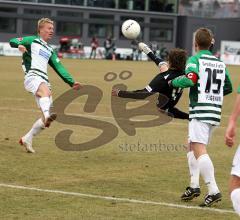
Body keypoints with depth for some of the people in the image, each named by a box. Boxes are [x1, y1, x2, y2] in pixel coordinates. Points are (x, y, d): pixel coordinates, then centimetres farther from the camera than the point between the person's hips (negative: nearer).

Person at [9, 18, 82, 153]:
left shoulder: (50, 50, 31)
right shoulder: (32, 41, 14)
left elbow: (59, 68, 27)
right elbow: (12, 41, 3)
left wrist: (72, 83, 16)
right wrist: (19, 45, -22)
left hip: (44, 82, 7)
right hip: (32, 76, -7)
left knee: (48, 117, -3)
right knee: (46, 91, -39)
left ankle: (27, 139, 9)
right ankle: (47, 116, -65)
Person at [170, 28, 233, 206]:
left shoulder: (195, 60, -5)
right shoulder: (220, 63, 15)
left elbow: (190, 80, -22)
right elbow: (228, 87, 19)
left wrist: (173, 82, -5)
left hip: (200, 110, -8)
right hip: (215, 110, 8)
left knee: (199, 150, -13)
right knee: (192, 145, 21)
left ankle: (214, 190, -23)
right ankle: (194, 185, 15)